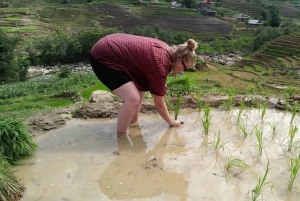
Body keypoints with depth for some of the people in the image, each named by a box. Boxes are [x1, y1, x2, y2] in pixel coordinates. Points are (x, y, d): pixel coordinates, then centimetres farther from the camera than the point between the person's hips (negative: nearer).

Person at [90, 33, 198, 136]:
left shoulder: (166, 50, 4)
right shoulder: (160, 65, -21)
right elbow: (159, 104, -9)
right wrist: (171, 121, 7)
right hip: (103, 58, -10)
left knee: (140, 88, 16)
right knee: (133, 98, -19)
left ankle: (133, 121, 29)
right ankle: (120, 136, -2)